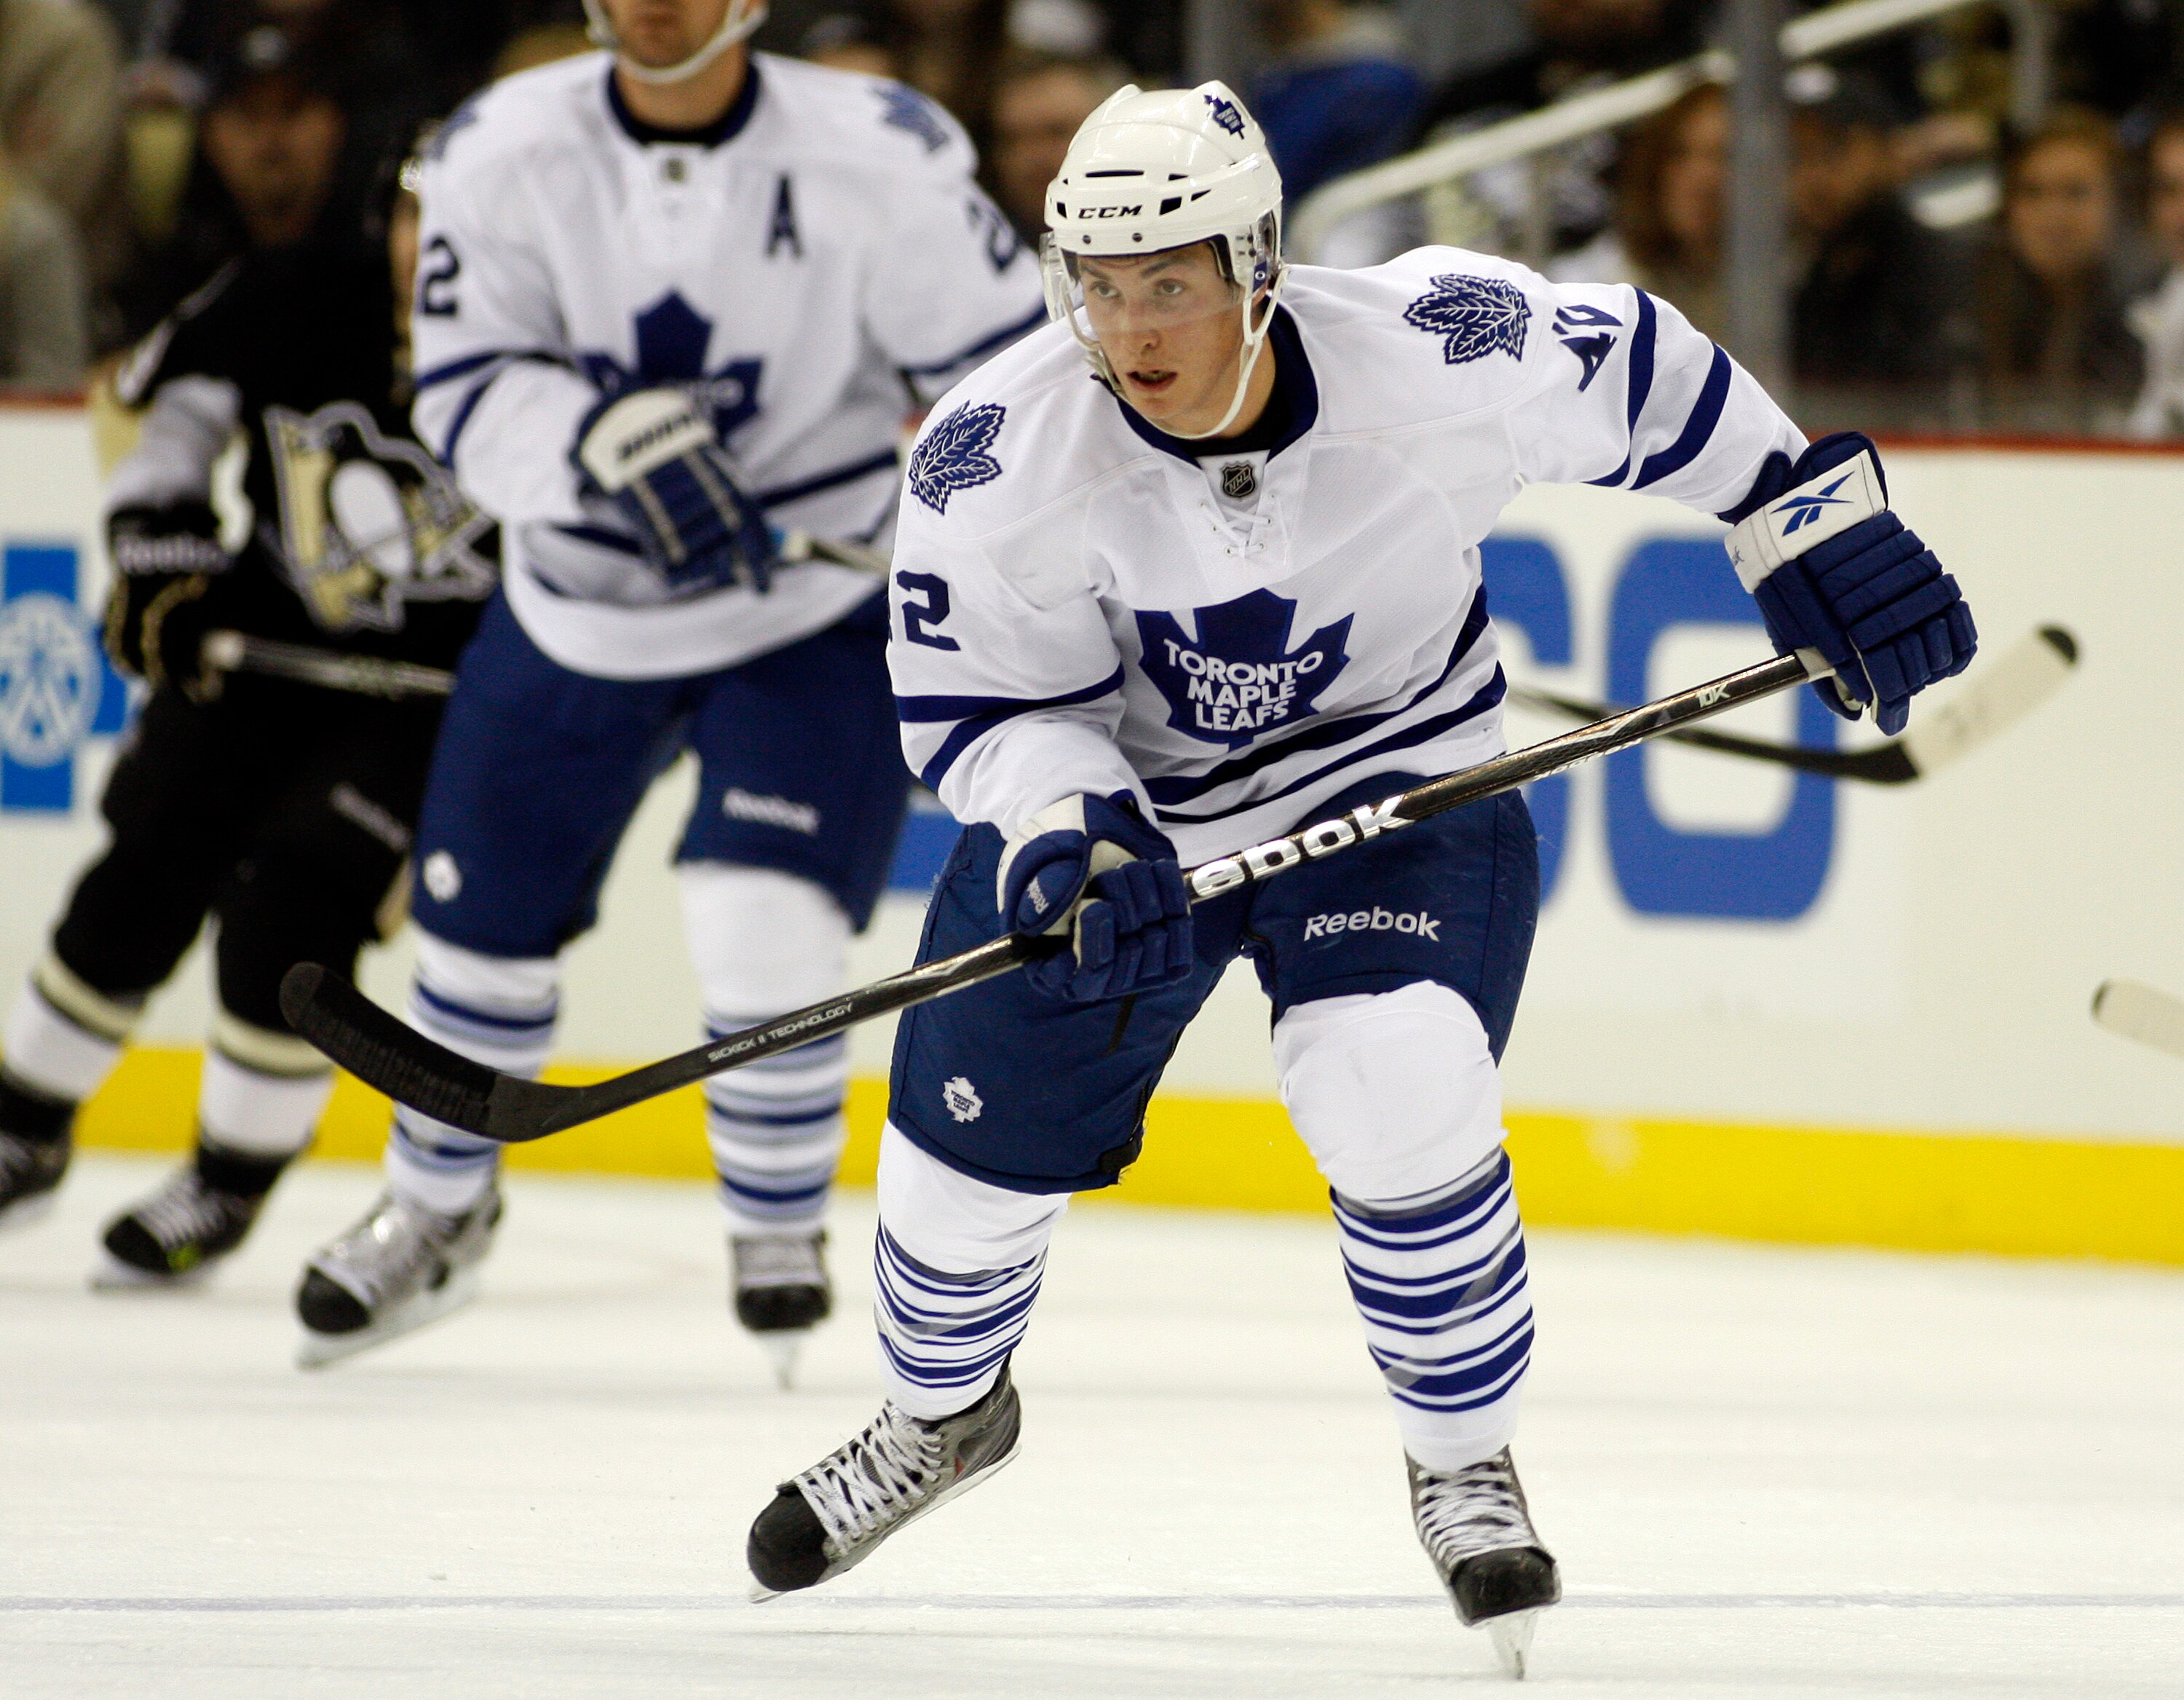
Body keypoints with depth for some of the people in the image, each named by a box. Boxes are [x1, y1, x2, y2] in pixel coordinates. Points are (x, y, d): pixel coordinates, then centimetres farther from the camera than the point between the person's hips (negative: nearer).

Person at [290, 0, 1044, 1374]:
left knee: (767, 933, -18)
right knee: (488, 925, 13)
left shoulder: (880, 159, -17)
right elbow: (466, 398, -17)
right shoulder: (505, 154, -12)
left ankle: (780, 1226, 8)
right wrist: (611, 436, -35)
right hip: (579, 612, 3)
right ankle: (439, 1211, 40)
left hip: (816, 605, -3)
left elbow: (1008, 358, -9)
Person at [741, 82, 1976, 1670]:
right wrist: (1069, 833, -33)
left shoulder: (1438, 358, -27)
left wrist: (1814, 520, -7)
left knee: (1398, 1098, -24)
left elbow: (1643, 370, -8)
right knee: (975, 1135, 3)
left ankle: (1468, 1463, 2)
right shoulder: (999, 459, -25)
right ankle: (942, 1412, 38)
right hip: (1114, 795, 2)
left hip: (1397, 781, -2)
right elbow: (980, 704, -15)